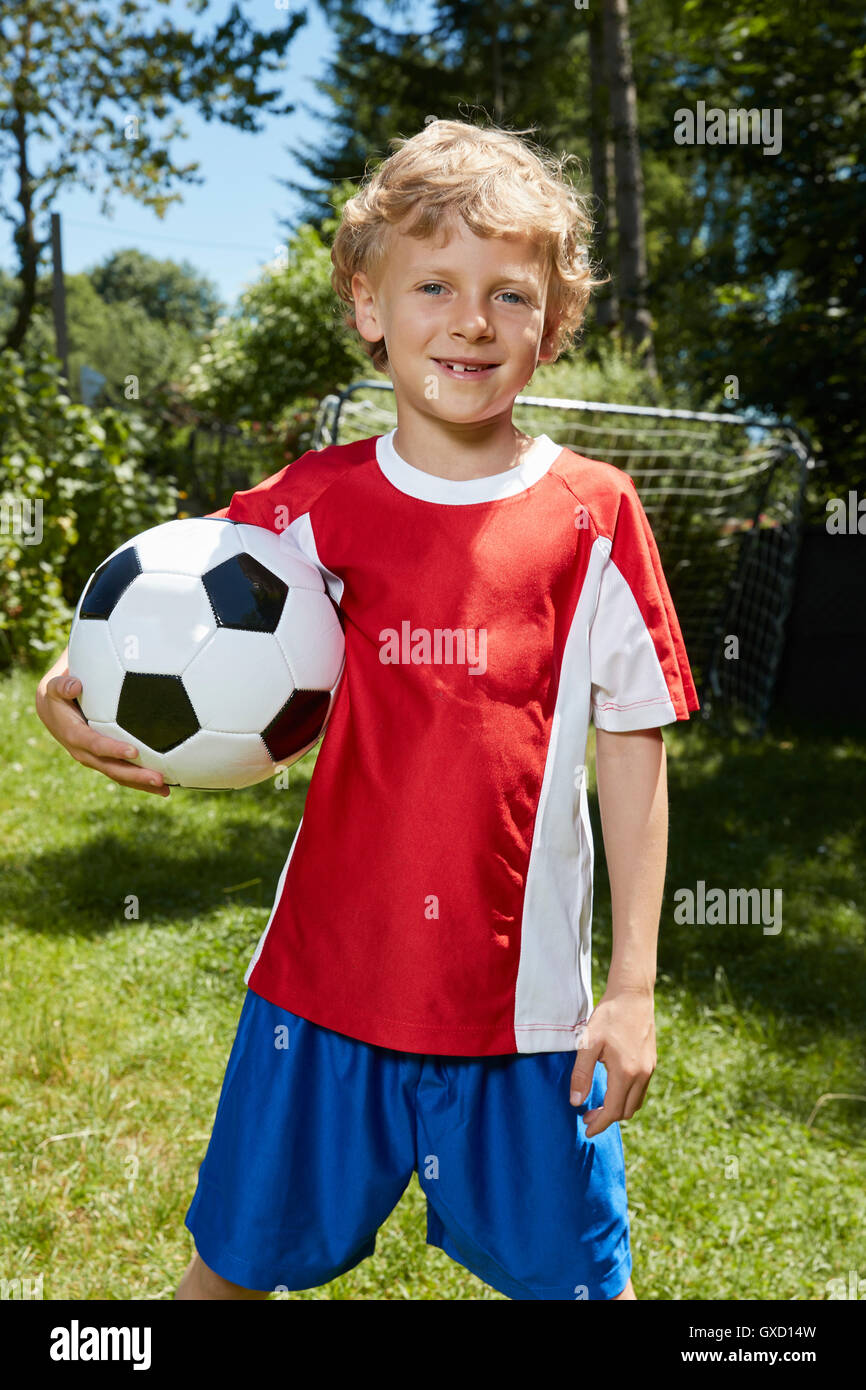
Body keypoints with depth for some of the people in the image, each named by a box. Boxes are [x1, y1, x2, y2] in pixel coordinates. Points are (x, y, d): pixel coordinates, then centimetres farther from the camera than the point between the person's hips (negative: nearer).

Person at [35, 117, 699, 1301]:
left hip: (527, 999, -1)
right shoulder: (313, 506, -3)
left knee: (574, 1278, 17)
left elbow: (633, 751, -2)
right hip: (325, 983, 1)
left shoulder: (595, 515, -5)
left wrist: (633, 987, -2)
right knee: (235, 1266, 19)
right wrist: (73, 689, -18)